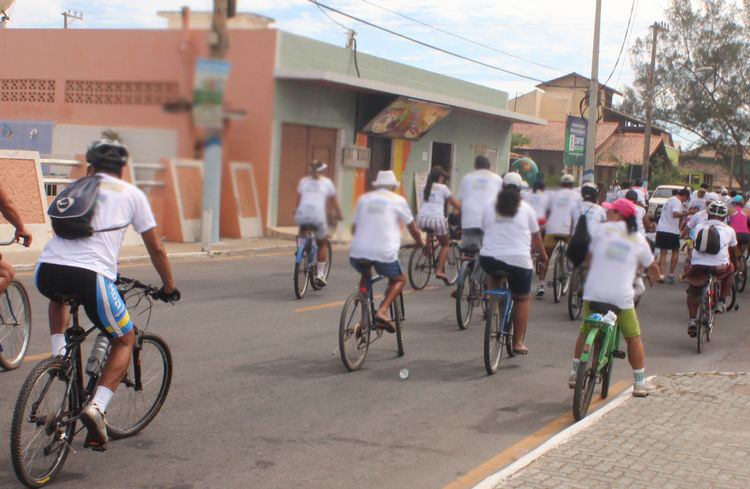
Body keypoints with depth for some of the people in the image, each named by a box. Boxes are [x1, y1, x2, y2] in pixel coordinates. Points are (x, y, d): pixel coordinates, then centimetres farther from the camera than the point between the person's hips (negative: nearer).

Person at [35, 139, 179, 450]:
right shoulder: (131, 194, 16)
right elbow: (155, 248, 20)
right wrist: (169, 288, 34)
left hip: (47, 271, 4)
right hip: (90, 276, -4)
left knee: (60, 296, 42)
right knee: (125, 341, 16)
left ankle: (58, 355, 22)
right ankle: (97, 407, -2)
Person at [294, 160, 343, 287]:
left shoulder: (303, 181, 17)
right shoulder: (326, 182, 11)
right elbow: (333, 202, 16)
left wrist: (296, 211, 35)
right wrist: (338, 214, 29)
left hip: (302, 216, 2)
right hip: (318, 217, -2)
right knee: (322, 244, 18)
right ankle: (320, 274, 10)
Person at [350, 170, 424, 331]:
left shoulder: (363, 199, 17)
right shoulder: (398, 200, 9)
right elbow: (413, 227, 16)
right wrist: (419, 242, 36)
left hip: (358, 252, 3)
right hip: (384, 253, -3)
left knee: (365, 275, 34)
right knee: (399, 279, 22)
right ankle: (382, 312, 0)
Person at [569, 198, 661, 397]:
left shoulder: (603, 229, 0)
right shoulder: (639, 240, 3)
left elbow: (590, 257, 9)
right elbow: (652, 266, 14)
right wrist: (656, 273, 37)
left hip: (594, 293, 0)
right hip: (622, 297, 0)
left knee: (585, 332, 18)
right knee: (634, 338, 13)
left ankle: (575, 373, 22)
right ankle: (640, 383, 15)